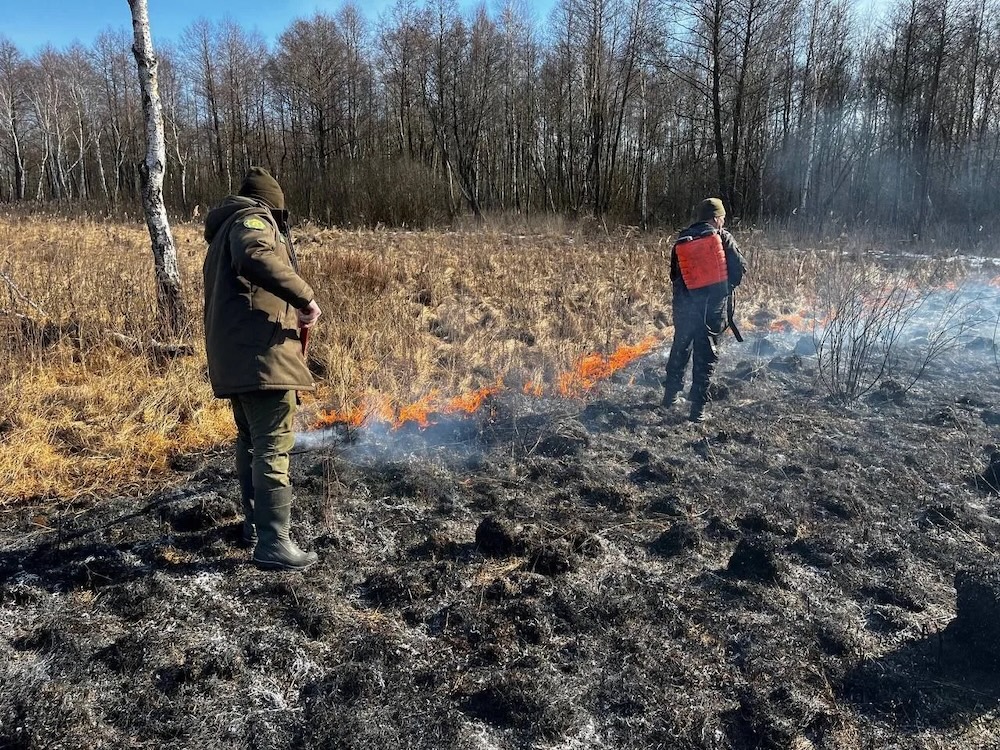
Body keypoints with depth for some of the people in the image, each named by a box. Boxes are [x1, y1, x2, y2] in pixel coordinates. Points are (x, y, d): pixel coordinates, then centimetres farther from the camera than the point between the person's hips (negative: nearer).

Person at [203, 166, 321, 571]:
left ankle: (255, 524, 31)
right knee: (273, 445, -11)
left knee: (250, 439, 20)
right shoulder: (253, 219, -3)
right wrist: (304, 296, -25)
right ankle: (273, 542, -10)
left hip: (233, 355, 10)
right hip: (260, 351, -10)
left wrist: (289, 305, 30)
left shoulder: (223, 232, 28)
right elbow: (255, 258, -26)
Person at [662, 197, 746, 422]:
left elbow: (675, 275, 10)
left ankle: (671, 394, 32)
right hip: (714, 307, -3)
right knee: (706, 356, 4)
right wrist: (727, 288, 12)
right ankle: (698, 407, 5)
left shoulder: (680, 242, 5)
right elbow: (740, 267, -5)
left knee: (680, 349, 21)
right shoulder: (722, 237, -5)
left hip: (685, 305, 3)